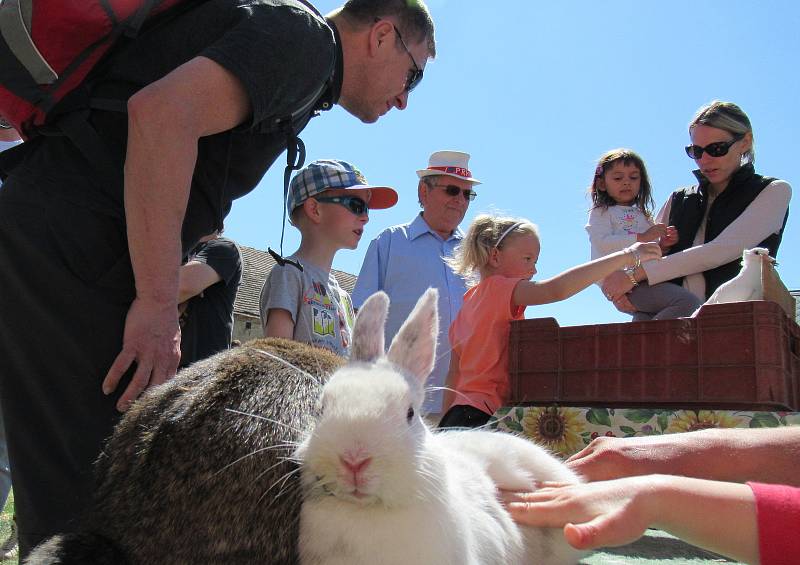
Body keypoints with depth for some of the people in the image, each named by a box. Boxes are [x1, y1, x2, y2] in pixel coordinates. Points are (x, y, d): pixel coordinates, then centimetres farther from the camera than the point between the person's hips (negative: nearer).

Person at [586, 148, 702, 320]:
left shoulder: (643, 215, 29)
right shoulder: (601, 213, 7)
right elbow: (603, 244, -11)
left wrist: (663, 245, 6)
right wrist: (642, 238, -16)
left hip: (646, 279, 8)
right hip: (625, 283, -8)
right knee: (689, 302, -23)